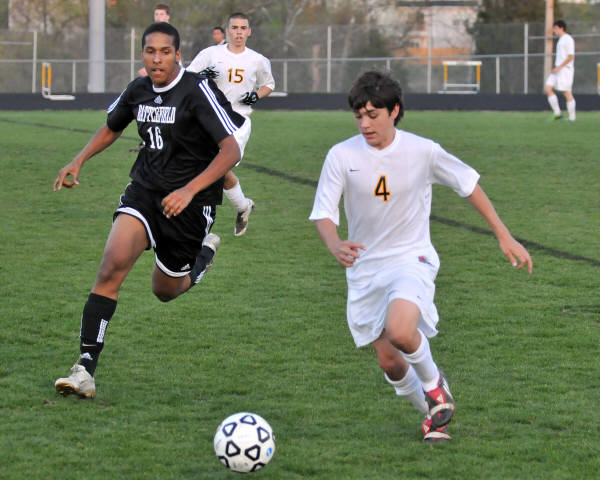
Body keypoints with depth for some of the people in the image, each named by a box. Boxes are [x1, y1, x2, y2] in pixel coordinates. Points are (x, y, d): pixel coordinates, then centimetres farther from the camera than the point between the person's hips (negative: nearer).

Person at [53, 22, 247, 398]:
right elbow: (111, 128, 24)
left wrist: (190, 190, -34)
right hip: (145, 190, 4)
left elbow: (231, 150, -22)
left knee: (165, 290, 12)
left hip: (191, 201, -3)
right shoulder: (138, 90, 2)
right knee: (114, 262, -22)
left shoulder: (198, 91, -16)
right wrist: (79, 161, 9)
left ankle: (204, 252, 48)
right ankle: (86, 368, -24)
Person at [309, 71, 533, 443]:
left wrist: (504, 236, 5)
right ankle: (432, 413, 34)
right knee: (390, 363, 4)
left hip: (411, 259, -3)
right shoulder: (342, 156, -9)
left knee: (399, 331, -31)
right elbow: (323, 214, -8)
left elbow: (468, 184, 4)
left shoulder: (423, 151, -10)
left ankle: (434, 382, 1)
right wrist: (335, 245, -31)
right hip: (364, 268, 3)